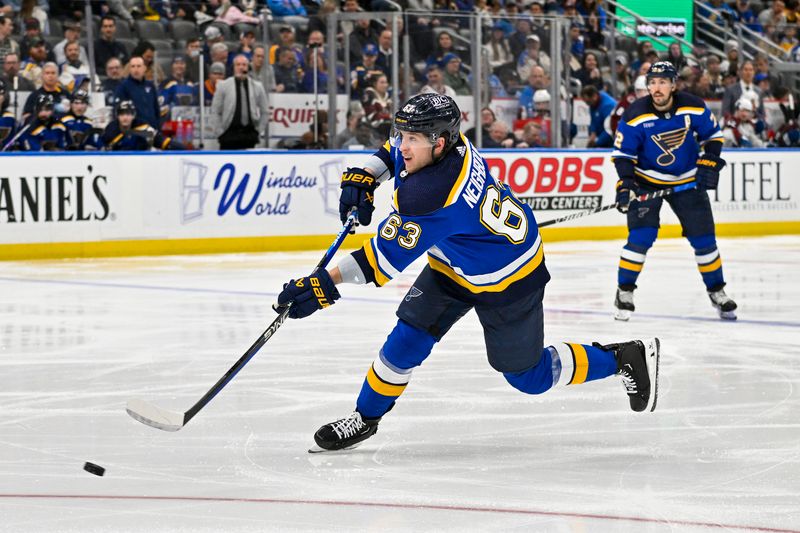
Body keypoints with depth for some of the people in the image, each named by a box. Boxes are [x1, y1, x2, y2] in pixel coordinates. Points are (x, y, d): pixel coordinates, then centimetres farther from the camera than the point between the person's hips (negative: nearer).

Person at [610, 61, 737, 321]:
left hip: (687, 181, 2)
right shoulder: (636, 115, -18)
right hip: (647, 181, -2)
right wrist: (626, 181, -24)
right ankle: (624, 292, -3)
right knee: (641, 236, -17)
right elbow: (622, 153, -11)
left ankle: (717, 291, 21)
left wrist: (709, 164, -10)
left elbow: (713, 135, 2)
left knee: (703, 238, 2)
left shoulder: (693, 107, -13)